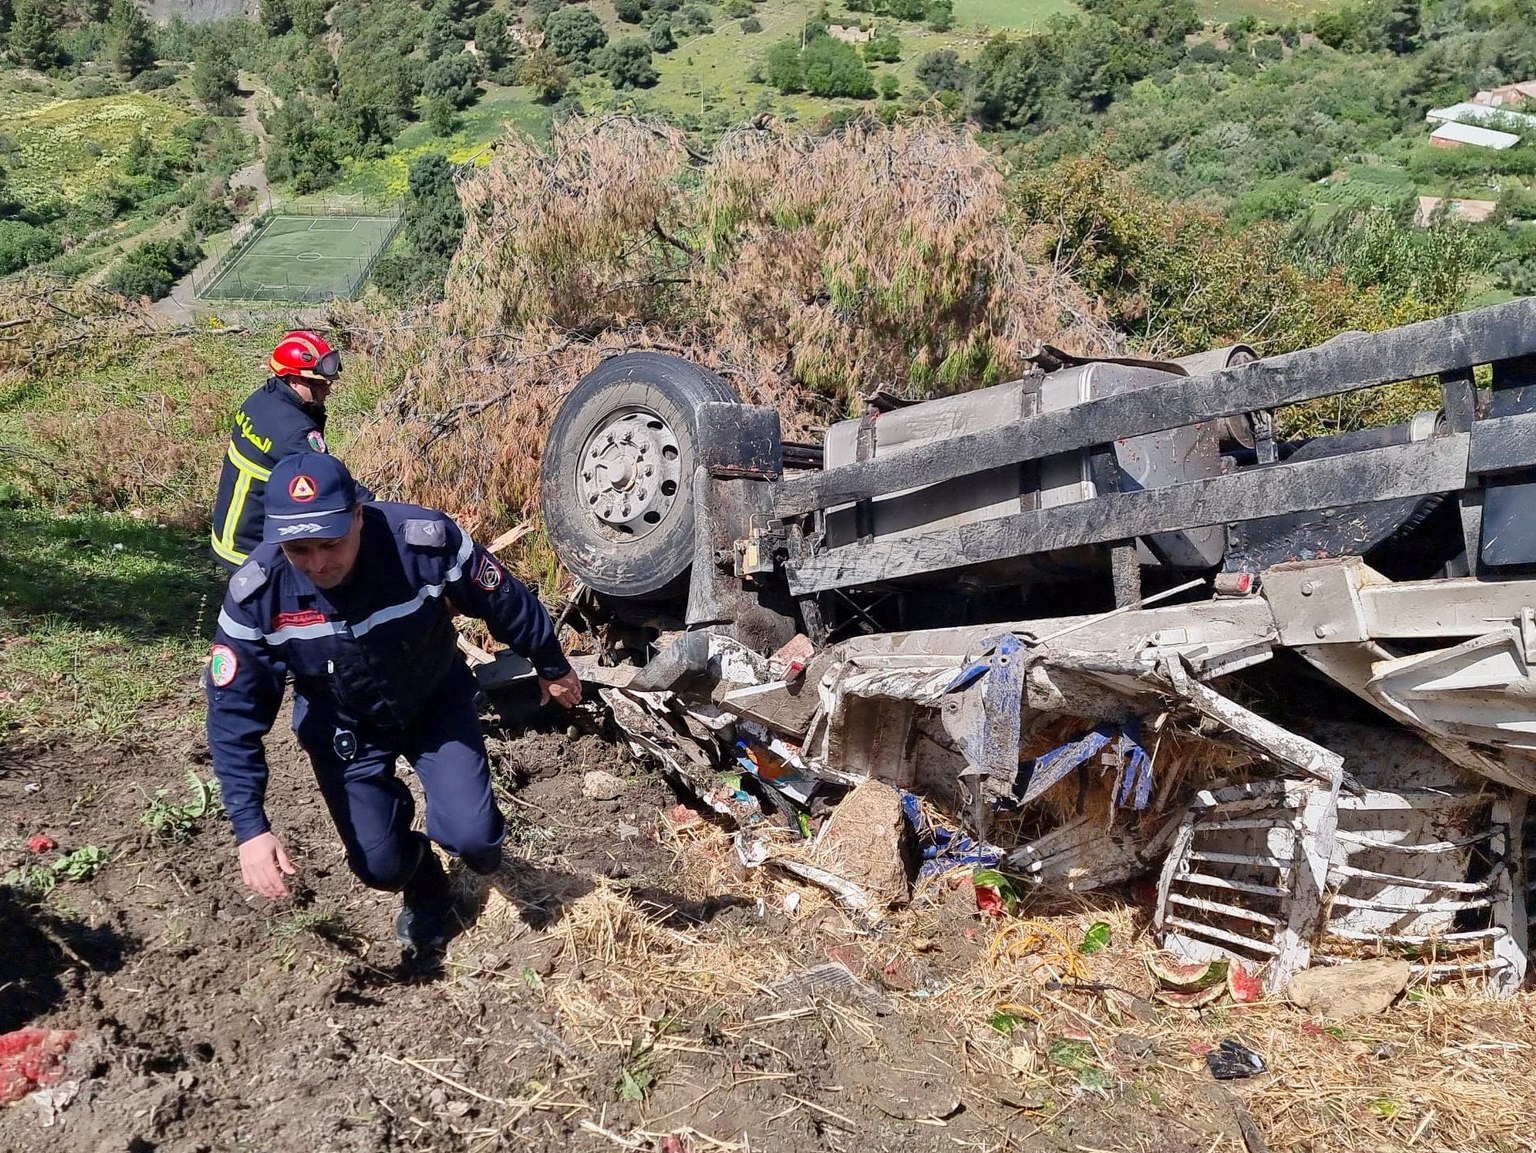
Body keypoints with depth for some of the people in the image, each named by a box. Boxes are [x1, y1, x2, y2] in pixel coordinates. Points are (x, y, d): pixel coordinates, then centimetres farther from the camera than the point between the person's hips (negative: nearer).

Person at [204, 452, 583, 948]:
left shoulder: (425, 541, -34)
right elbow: (234, 715, -22)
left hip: (436, 704, -1)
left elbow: (507, 602, -15)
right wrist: (250, 828, -28)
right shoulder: (256, 593, -29)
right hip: (344, 727, 1)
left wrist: (552, 667, 1)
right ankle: (426, 889, 38)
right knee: (380, 865, 1)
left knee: (471, 837, -14)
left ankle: (481, 839, 25)